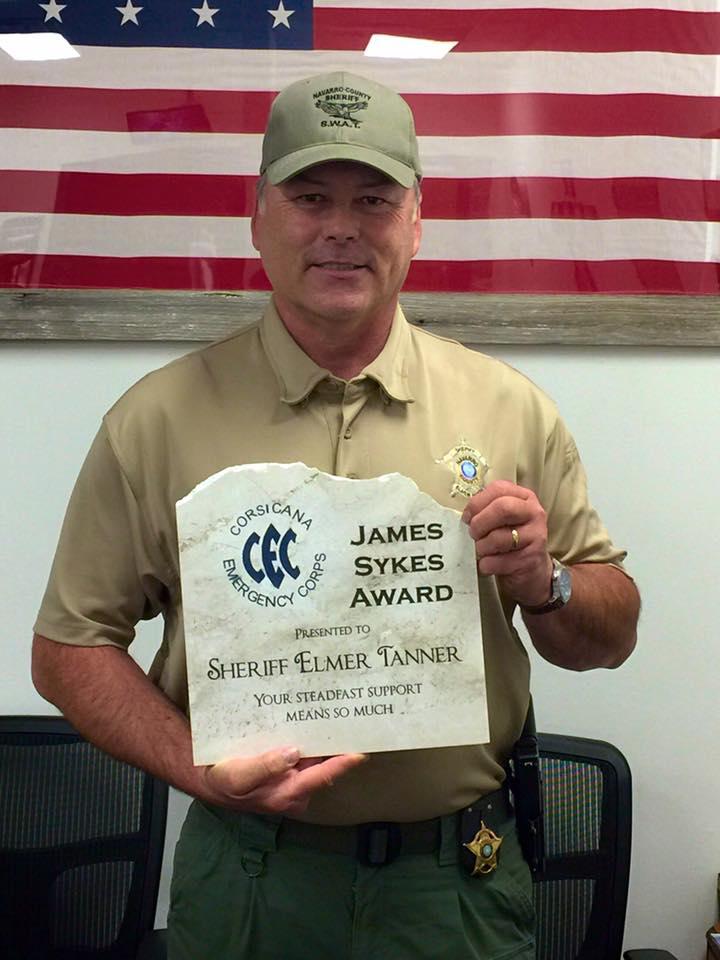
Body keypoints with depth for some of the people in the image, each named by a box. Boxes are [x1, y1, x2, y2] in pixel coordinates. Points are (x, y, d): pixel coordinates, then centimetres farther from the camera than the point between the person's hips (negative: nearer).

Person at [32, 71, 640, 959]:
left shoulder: (509, 409, -2)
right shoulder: (157, 419, -5)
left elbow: (610, 640, 4)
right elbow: (70, 646, -2)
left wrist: (542, 583, -16)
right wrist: (197, 768, -16)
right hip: (244, 878, -1)